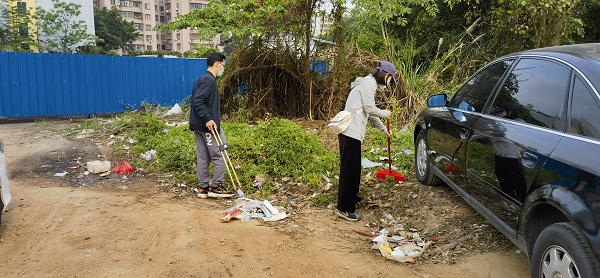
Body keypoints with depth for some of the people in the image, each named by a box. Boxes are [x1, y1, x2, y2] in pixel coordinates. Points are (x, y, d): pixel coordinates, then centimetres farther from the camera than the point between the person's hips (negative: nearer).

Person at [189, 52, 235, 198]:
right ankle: (216, 187, 4)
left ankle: (203, 188, 17)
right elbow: (198, 101, -23)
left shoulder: (202, 79, 19)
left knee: (203, 157, 11)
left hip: (198, 126, 10)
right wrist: (208, 118, -27)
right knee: (220, 156, -2)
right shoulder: (209, 80, -13)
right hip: (208, 126, -10)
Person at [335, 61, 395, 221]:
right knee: (349, 168, -9)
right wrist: (385, 114, 4)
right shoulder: (369, 83, -8)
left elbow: (370, 112, 30)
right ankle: (344, 208, -6)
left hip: (352, 132, 11)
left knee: (353, 167, 19)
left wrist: (384, 129, 33)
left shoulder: (370, 84, 25)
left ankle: (351, 198, 33)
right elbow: (370, 109, -14)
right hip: (350, 131, -11)